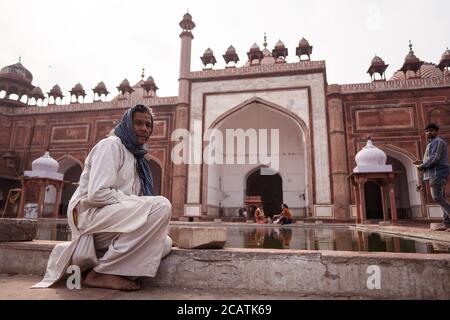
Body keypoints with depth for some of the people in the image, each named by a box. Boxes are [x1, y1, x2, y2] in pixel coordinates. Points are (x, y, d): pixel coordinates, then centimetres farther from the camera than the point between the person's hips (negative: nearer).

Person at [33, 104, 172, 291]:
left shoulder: (135, 156, 18)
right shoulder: (112, 145, -8)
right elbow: (96, 194, -21)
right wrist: (137, 202, -16)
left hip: (111, 220, 9)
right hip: (91, 215, -9)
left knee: (165, 242, -5)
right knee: (161, 206, -26)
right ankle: (101, 272, -18)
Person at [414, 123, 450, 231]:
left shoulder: (437, 141, -6)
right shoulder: (433, 143, 26)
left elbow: (434, 158, -17)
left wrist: (422, 166, -9)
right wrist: (422, 162, 16)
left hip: (437, 173, -11)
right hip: (436, 174, 11)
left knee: (437, 197, -17)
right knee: (440, 198, 4)